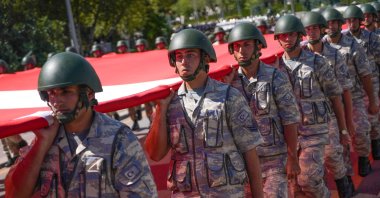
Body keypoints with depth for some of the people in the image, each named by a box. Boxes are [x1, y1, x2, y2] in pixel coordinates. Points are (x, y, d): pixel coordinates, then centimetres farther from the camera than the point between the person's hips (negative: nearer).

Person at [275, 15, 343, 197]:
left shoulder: (317, 62, -5)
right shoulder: (276, 65, 3)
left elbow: (335, 95, -1)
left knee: (308, 178, -8)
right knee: (294, 182, 9)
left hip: (314, 130, -3)